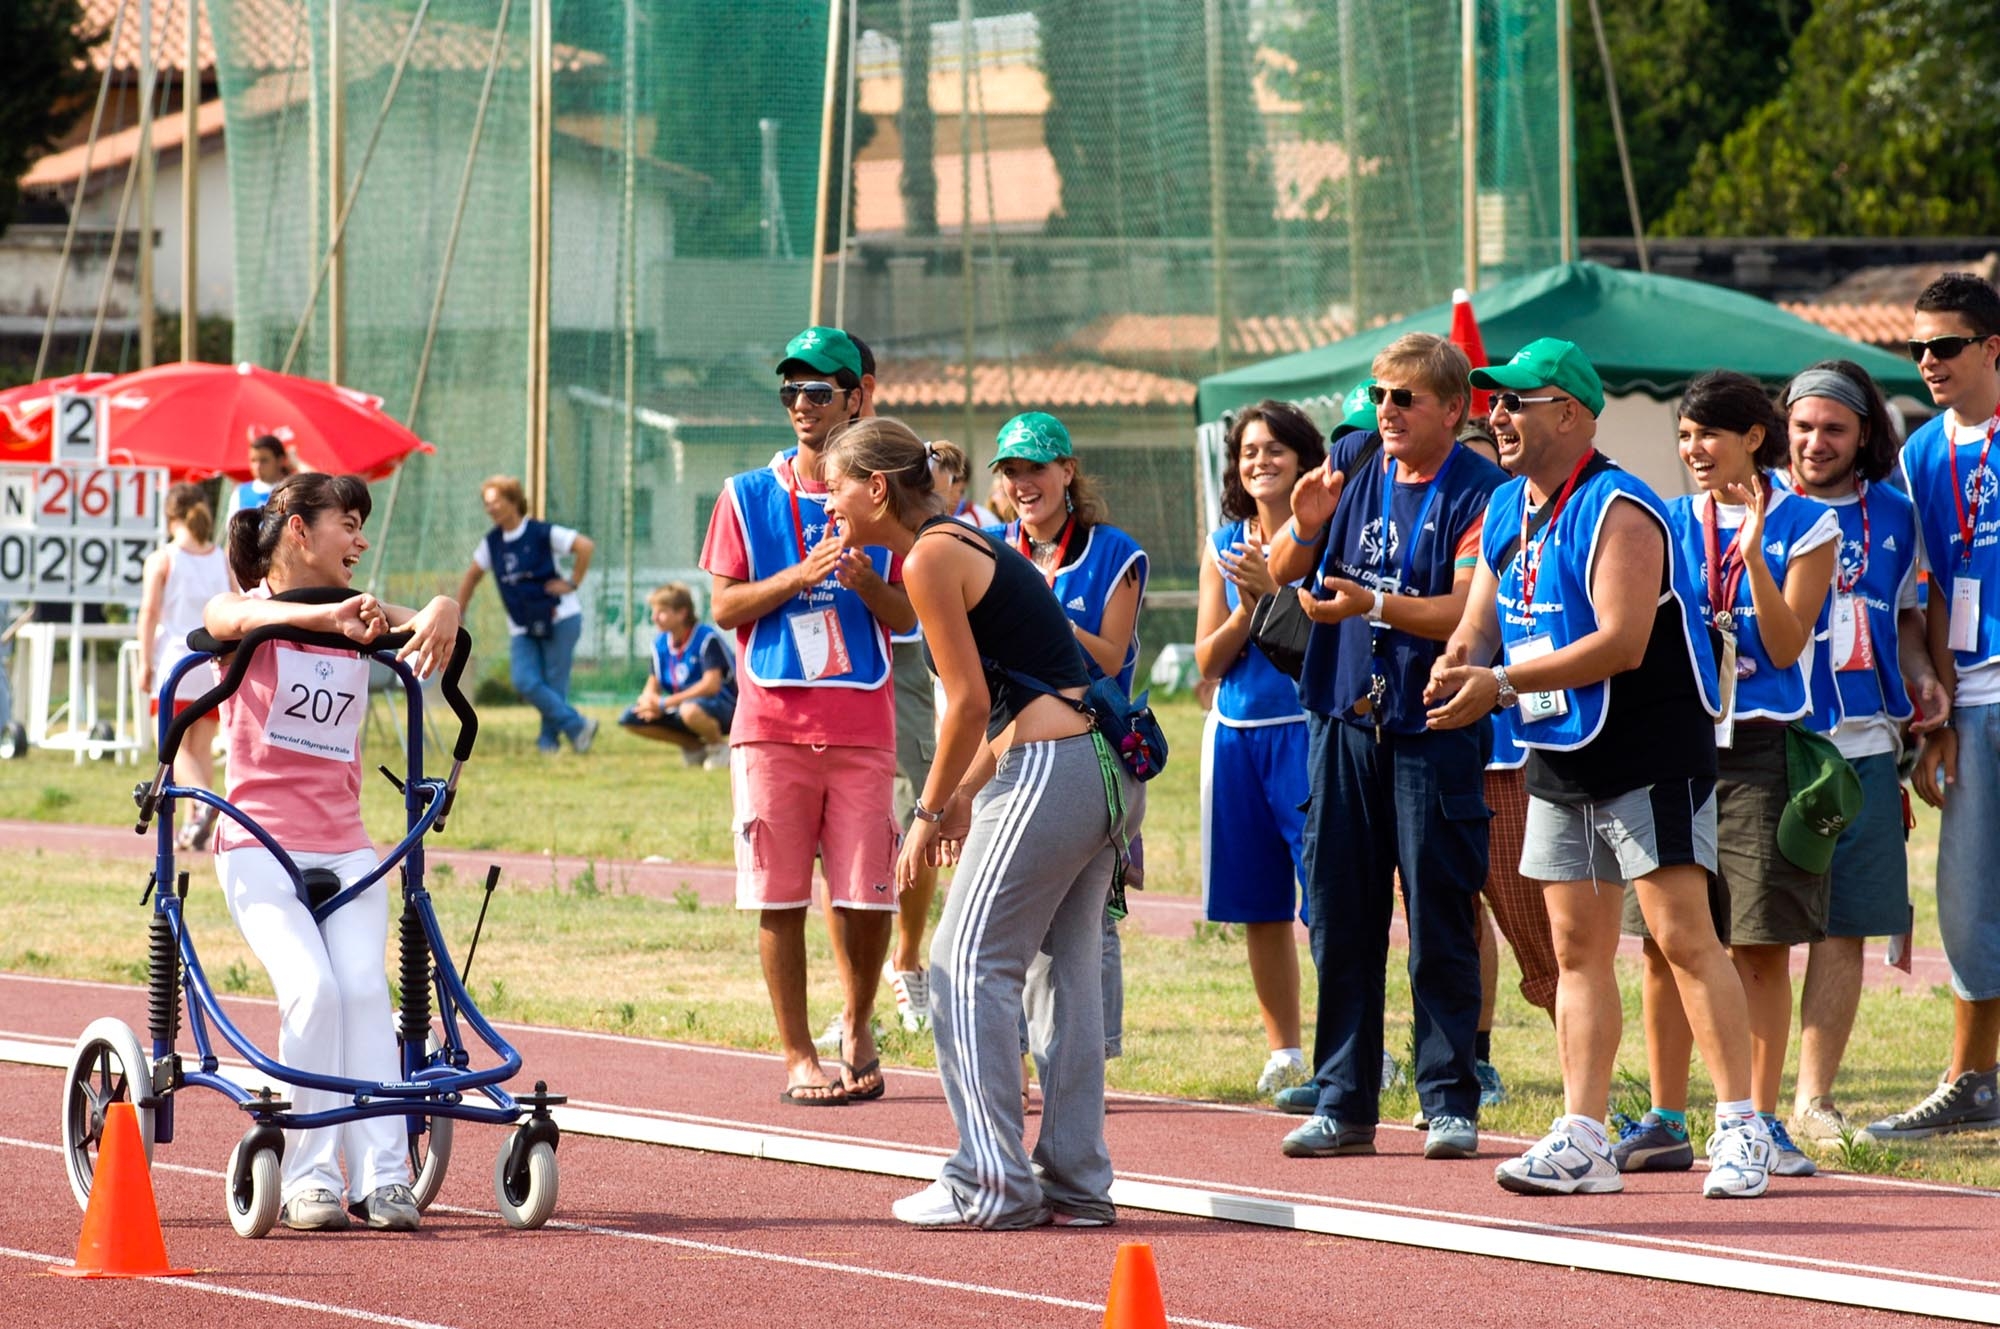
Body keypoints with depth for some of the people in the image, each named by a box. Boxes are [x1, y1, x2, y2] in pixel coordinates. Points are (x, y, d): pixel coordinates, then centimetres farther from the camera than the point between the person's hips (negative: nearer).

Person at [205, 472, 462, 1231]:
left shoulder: (359, 620, 12)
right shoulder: (244, 610, 0)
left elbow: (431, 621, -6)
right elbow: (241, 617, -25)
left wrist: (440, 614, -33)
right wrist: (328, 617, -45)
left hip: (345, 848, 4)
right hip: (260, 846, -4)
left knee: (364, 988, -17)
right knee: (312, 989, -22)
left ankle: (382, 1176, -20)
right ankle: (306, 1177, -14)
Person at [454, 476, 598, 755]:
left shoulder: (542, 533, -10)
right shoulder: (492, 543, 8)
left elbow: (586, 546, -15)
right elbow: (472, 576, 20)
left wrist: (573, 583, -14)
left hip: (559, 619, -5)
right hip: (522, 628, 5)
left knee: (553, 685, -6)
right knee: (525, 683, -13)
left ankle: (549, 740, 8)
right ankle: (578, 726, -6)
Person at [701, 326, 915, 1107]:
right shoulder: (748, 496, 7)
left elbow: (905, 618, 7)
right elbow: (724, 606, 2)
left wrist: (864, 582, -14)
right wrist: (798, 577, -13)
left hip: (862, 726, 0)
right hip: (772, 720, 0)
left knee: (867, 896, -2)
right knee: (779, 896, -2)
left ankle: (857, 1025, 21)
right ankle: (798, 1056, 6)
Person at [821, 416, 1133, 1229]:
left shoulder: (931, 559, -8)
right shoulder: (968, 542, 20)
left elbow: (970, 703, -11)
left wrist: (932, 812, -2)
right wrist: (963, 794, 17)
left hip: (1046, 768, -10)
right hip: (1100, 765, 10)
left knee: (967, 967, -4)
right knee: (1062, 971, 12)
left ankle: (992, 1185, -6)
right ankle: (1075, 1184, 13)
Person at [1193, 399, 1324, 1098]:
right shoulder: (1224, 545, 12)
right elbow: (1208, 659, 8)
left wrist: (1275, 592, -18)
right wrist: (1246, 606, -9)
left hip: (1306, 726, -5)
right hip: (1236, 731, 5)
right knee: (1258, 907, 9)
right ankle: (1283, 1053, 17)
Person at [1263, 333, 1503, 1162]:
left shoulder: (1479, 493, -7)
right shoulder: (1353, 466, 9)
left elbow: (1467, 610, -16)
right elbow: (1281, 571, 10)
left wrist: (1373, 605, -27)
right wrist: (1306, 527, -11)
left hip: (1434, 730, -5)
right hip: (1343, 722, 5)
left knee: (1440, 927, -1)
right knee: (1340, 922, 7)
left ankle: (1450, 1102, 6)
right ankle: (1344, 1102, 13)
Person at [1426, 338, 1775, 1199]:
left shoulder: (1617, 512, -16)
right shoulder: (1507, 511, 11)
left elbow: (1621, 642, -25)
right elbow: (1481, 625, 13)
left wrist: (1503, 684, -25)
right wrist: (1459, 664, -11)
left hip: (1652, 759, -9)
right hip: (1559, 764, 9)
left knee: (1684, 935, -11)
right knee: (1576, 948, 8)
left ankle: (1741, 1130, -10)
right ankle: (1581, 1142, 10)